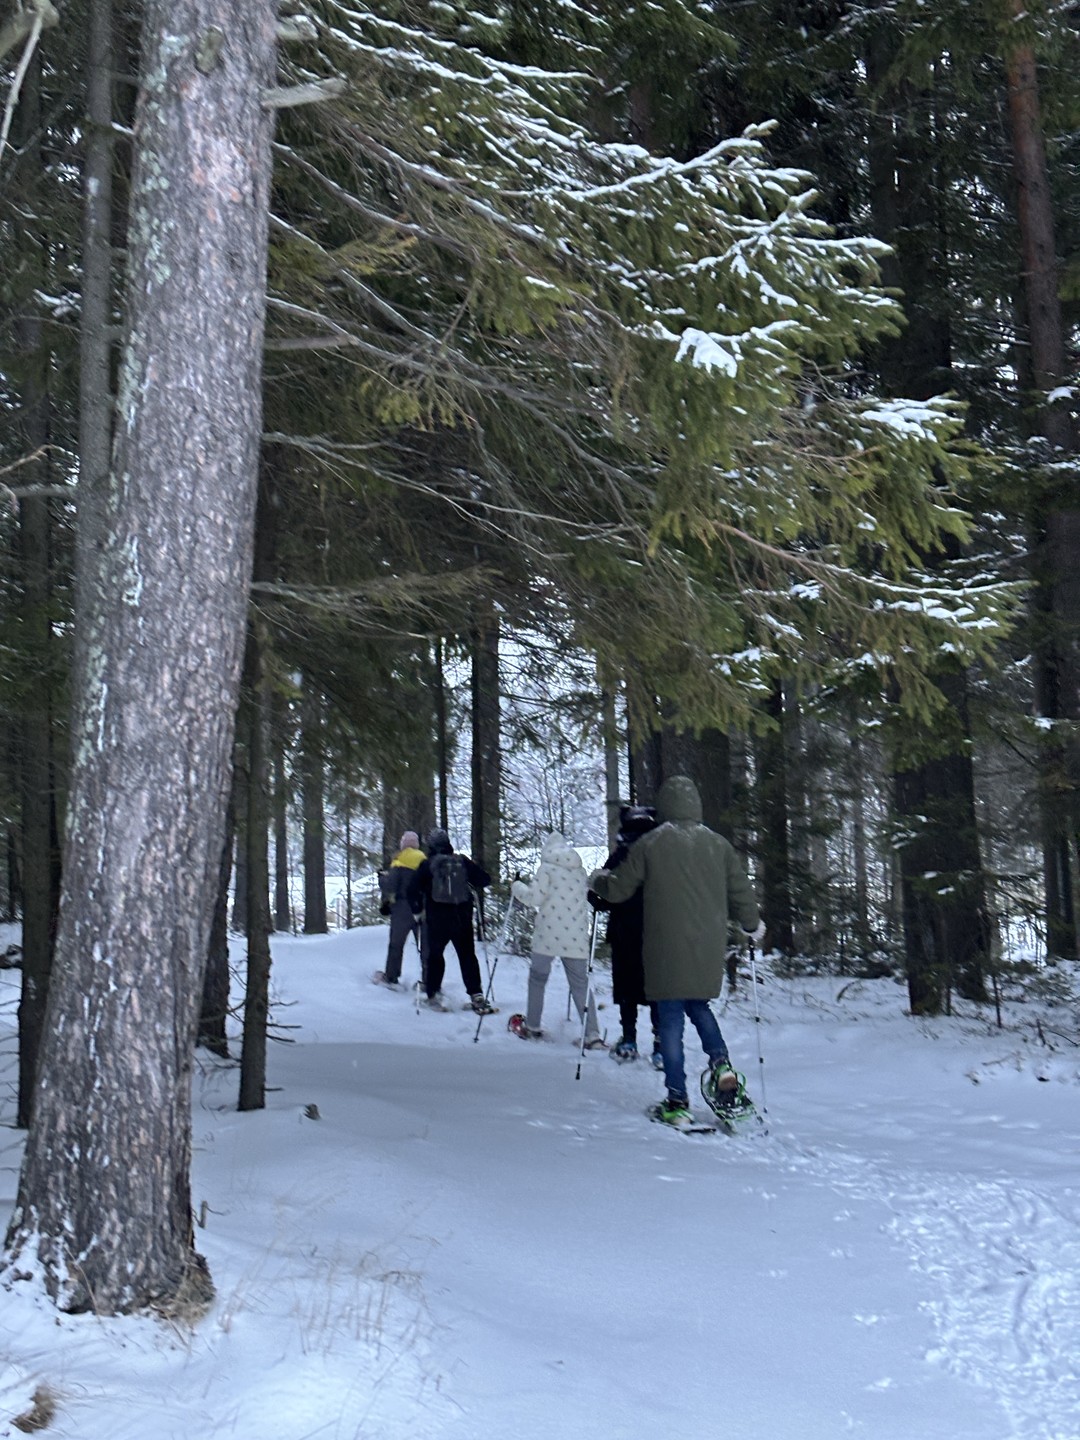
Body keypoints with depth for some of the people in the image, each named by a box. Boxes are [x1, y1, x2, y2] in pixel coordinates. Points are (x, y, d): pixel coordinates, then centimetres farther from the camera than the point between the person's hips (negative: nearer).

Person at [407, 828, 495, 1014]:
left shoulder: (427, 865, -4)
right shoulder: (463, 862, 1)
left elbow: (413, 888, -10)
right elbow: (485, 879, 4)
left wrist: (417, 910, 4)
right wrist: (472, 888, 23)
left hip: (436, 920, -1)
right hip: (462, 917, 2)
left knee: (435, 954, 14)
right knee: (467, 955, 8)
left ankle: (433, 994, 11)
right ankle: (476, 995, 1)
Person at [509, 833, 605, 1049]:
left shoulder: (547, 867, -2)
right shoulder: (580, 870, 12)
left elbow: (535, 897, -6)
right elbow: (584, 898, 15)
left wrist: (518, 887, 10)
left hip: (548, 935, -3)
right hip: (576, 938, 4)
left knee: (537, 978, 14)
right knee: (581, 984, 4)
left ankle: (532, 1027, 20)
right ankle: (592, 1035, -7)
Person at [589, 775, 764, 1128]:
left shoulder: (649, 845, -4)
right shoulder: (718, 845, 4)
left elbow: (618, 890, 2)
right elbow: (741, 892, 9)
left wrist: (599, 880, 24)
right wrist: (754, 925, 28)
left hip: (667, 951, -3)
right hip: (709, 952, 3)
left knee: (671, 1020, 3)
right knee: (699, 1006, 24)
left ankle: (678, 1102, 2)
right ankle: (721, 1063, 1)